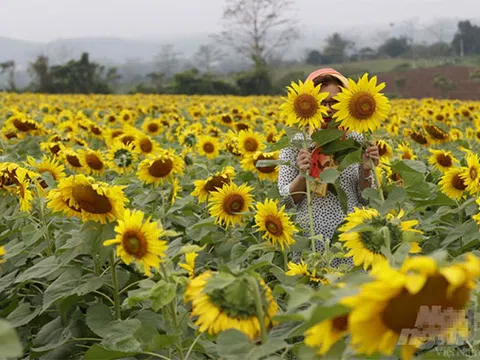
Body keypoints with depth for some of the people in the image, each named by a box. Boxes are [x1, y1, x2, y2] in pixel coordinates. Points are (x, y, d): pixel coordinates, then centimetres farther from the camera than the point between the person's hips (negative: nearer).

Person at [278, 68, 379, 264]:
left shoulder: (358, 142, 1)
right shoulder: (295, 144, -3)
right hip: (311, 241, -1)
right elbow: (286, 200, -3)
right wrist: (303, 175, -19)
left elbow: (366, 199, 5)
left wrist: (366, 171, -12)